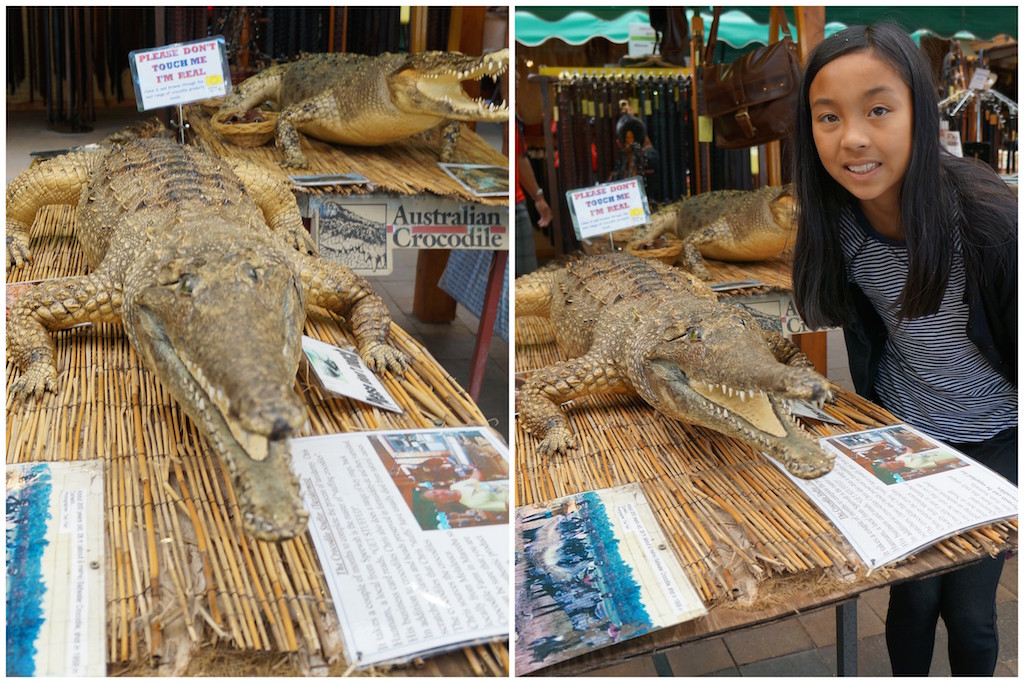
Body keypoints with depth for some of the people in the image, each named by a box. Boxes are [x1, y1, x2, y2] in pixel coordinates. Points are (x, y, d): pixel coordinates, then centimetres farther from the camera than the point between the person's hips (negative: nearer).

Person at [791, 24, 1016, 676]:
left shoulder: (988, 218, -28)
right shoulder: (837, 220, -13)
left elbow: (1017, 347, -15)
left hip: (993, 443, -3)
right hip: (905, 431, 3)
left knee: (969, 609, 8)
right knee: (914, 594, 11)